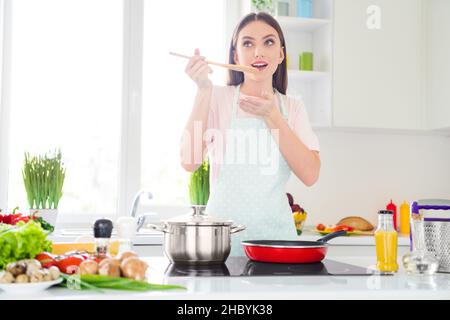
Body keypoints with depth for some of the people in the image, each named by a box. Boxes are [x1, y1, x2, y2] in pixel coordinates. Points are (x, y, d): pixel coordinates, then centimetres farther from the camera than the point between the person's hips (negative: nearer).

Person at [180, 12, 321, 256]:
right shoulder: (217, 98, 2)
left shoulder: (293, 108, 9)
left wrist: (271, 116, -11)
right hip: (223, 232, -2)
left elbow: (310, 175, -5)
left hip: (276, 230, 2)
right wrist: (203, 90, -15)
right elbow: (190, 162, -12)